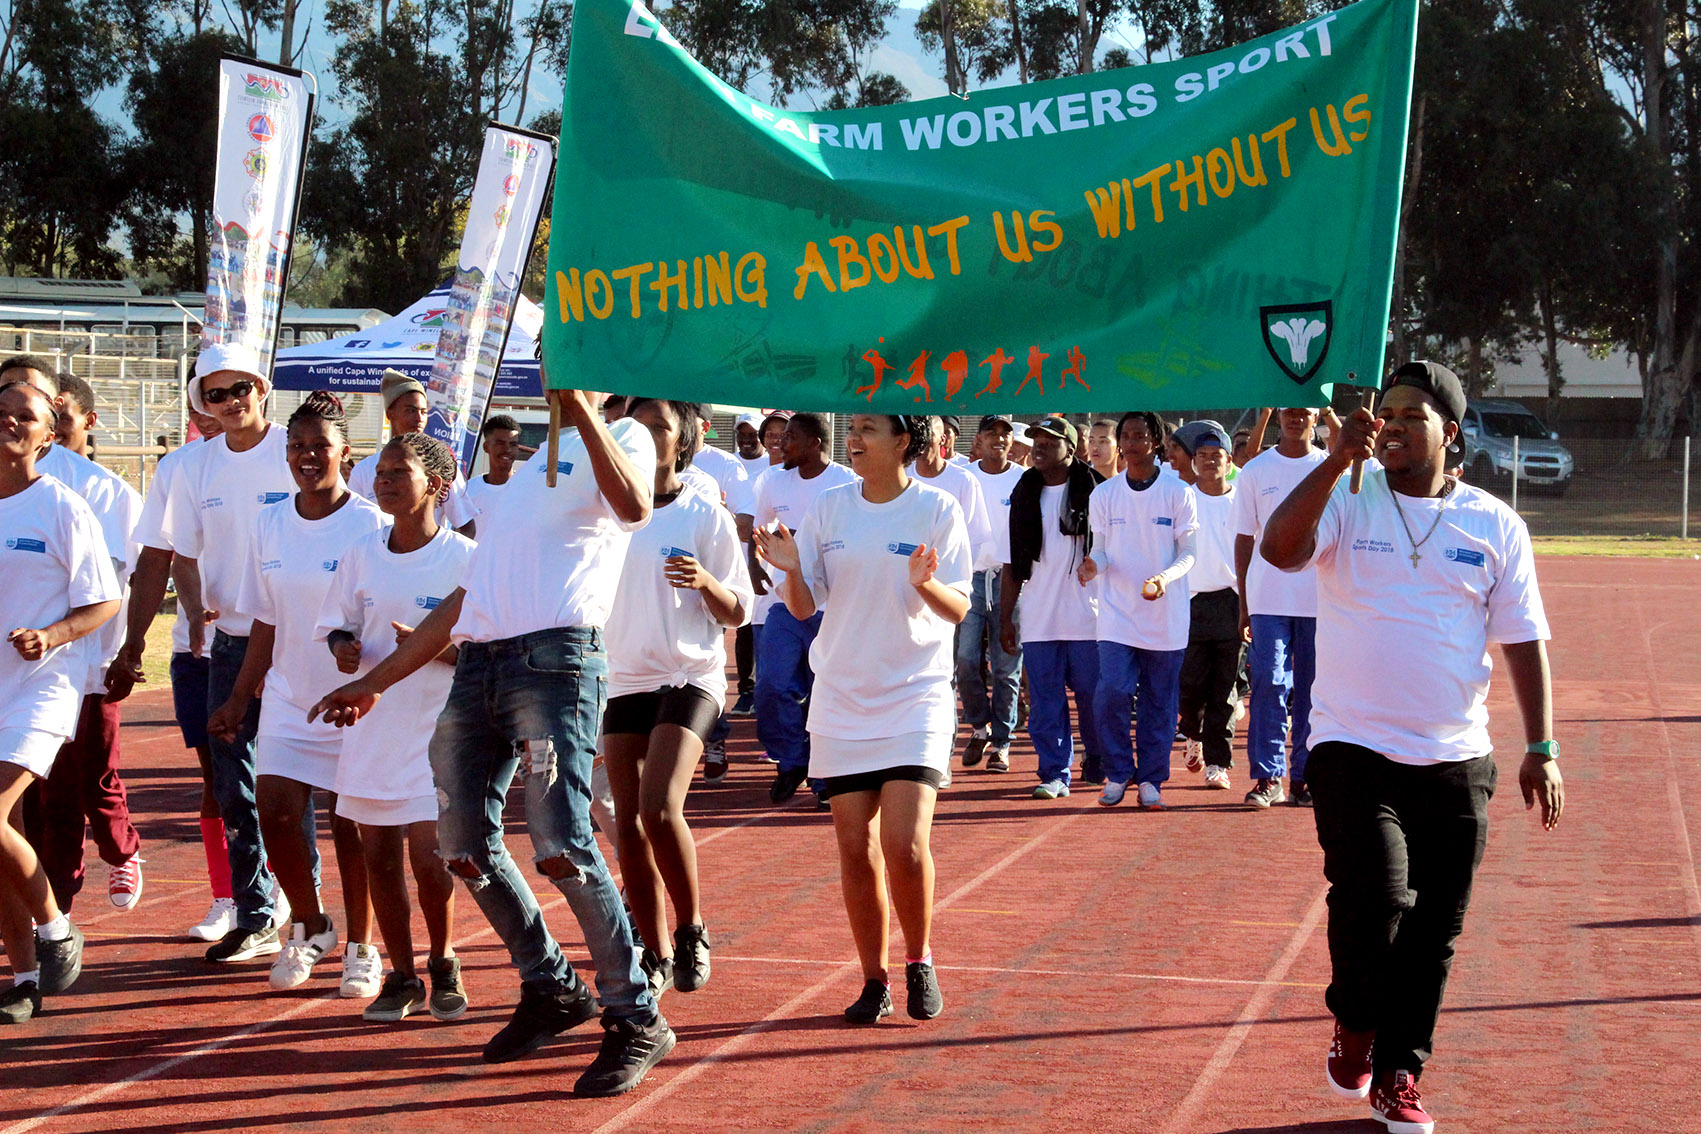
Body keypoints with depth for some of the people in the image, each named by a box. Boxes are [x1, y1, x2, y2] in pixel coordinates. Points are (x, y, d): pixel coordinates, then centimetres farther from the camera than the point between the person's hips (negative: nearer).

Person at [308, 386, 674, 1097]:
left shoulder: (621, 437, 8)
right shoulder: (529, 468, 30)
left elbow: (633, 505, -19)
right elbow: (463, 599, 30)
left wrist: (580, 406, -22)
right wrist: (373, 682, 29)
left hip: (554, 658, -8)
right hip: (476, 666, 8)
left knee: (561, 847, -17)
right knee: (465, 846, 6)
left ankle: (635, 1019, -5)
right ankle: (551, 990, 23)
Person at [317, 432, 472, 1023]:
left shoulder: (464, 558, -7)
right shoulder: (360, 554, 6)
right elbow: (337, 624, 16)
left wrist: (434, 648, -22)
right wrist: (342, 647, -7)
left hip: (437, 727, -4)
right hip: (371, 724, 4)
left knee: (428, 855, -8)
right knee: (378, 856, 6)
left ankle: (443, 964, 16)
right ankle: (402, 975, 21)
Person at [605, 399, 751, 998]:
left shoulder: (707, 516, -2)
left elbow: (738, 612, -2)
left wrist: (704, 581, -21)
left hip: (689, 677, -4)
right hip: (621, 679, 4)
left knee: (660, 809, -20)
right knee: (628, 824, 1)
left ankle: (692, 932, 0)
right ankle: (656, 956, 13)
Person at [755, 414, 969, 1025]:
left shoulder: (936, 509, -4)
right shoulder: (828, 507, 4)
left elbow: (959, 610, -3)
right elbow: (804, 607, 6)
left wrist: (924, 583, -23)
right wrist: (790, 569, -15)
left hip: (916, 699, -3)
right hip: (841, 703, 3)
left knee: (905, 845, -13)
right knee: (855, 849, 3)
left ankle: (919, 962, 11)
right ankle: (873, 981, 17)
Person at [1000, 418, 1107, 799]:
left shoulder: (1092, 493, -1)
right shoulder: (1024, 496, 10)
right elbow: (1013, 564, 13)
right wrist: (1006, 618, 10)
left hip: (1087, 619, -3)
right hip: (1038, 621, 3)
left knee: (1092, 696, 5)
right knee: (1045, 702, 1)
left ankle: (1098, 762, 25)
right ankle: (1055, 774, 6)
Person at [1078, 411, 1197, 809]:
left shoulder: (1177, 493, -1)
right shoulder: (1103, 494, 6)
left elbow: (1188, 553, -1)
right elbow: (1101, 550, 8)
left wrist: (1165, 577, -21)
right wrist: (1092, 564, -16)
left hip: (1166, 615, -1)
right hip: (1117, 613, 1)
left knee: (1159, 702, 4)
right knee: (1112, 691, -12)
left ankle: (1151, 780, 15)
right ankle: (1117, 773, 5)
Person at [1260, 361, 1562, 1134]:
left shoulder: (1494, 525, 4)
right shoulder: (1347, 501, -1)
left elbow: (1523, 639, 6)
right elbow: (1279, 550, -21)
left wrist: (1541, 748, 1)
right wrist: (1336, 462, -28)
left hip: (1456, 760, 3)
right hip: (1354, 749, -2)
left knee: (1434, 928, 5)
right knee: (1376, 892, -19)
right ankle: (1354, 1025, 10)